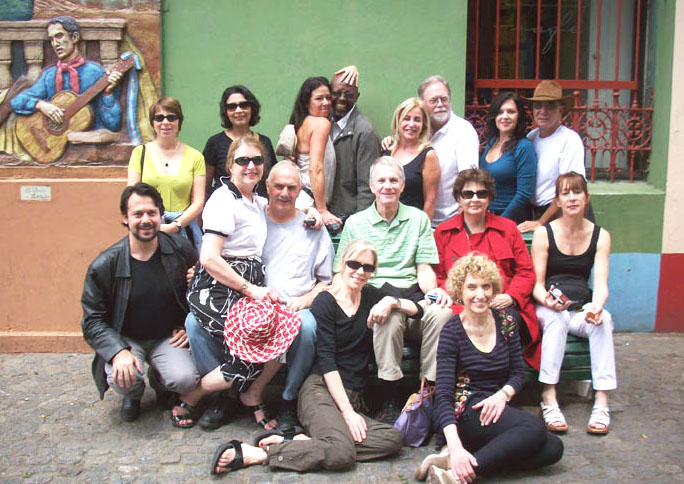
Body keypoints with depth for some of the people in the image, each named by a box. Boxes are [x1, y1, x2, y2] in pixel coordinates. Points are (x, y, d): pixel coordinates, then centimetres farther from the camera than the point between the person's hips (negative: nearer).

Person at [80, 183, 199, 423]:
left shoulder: (181, 250, -8)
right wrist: (118, 352, -24)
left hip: (167, 338, 1)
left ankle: (159, 381, 15)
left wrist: (188, 327, -1)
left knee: (186, 380, -24)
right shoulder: (103, 266, -13)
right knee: (122, 379, -30)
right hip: (125, 339, -1)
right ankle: (133, 394, 11)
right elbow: (92, 320, -9)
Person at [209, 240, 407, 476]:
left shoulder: (371, 297, 14)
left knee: (393, 439, -23)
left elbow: (417, 309, 17)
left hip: (353, 396, 6)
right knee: (342, 453, -33)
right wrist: (348, 412, -16)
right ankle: (251, 454, -22)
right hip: (321, 388, -6)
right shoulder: (326, 301, -3)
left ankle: (299, 439, -20)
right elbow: (327, 360, -10)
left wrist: (391, 302, -5)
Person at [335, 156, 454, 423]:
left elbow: (424, 270, 14)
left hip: (413, 296, 2)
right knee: (391, 316, -37)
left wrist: (433, 290, -10)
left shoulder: (419, 219, 18)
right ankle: (390, 401, -27)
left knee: (442, 313, -32)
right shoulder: (355, 223, 15)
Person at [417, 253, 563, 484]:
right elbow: (443, 395, -15)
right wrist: (455, 447, -30)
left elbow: (518, 373, 11)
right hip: (465, 411, -6)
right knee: (534, 427, -29)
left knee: (553, 448, -19)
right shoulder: (451, 332, -9)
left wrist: (502, 395, -14)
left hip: (494, 410, 6)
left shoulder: (505, 324, 6)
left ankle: (469, 465, -22)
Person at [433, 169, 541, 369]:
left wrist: (510, 296, -3)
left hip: (504, 307, 1)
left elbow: (526, 272, 17)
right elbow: (437, 276, 16)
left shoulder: (507, 228, 19)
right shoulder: (443, 232, 18)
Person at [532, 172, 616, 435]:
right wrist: (548, 300, -28)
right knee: (556, 319, -36)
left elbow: (600, 284, -3)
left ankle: (601, 402, -31)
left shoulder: (600, 235, 6)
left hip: (582, 309, 2)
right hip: (548, 308, -2)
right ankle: (549, 398, -36)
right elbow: (536, 284, -4)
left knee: (603, 320, -31)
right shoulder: (544, 233, 0)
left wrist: (597, 306, -26)